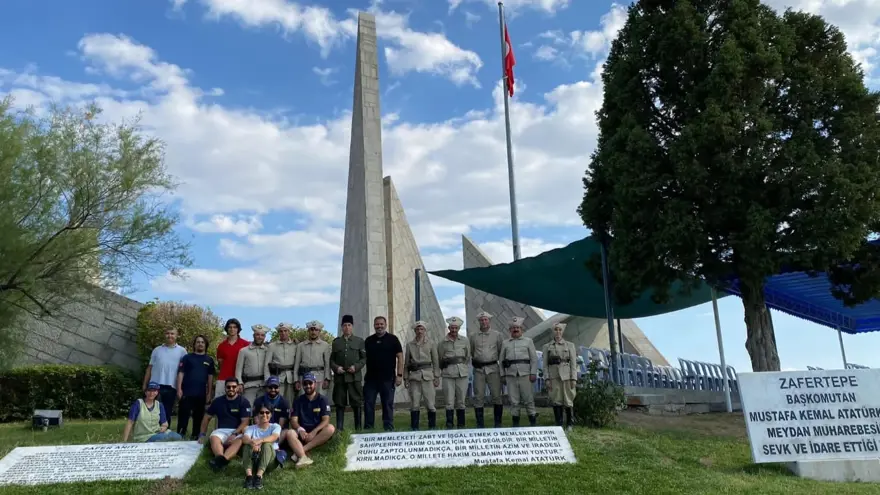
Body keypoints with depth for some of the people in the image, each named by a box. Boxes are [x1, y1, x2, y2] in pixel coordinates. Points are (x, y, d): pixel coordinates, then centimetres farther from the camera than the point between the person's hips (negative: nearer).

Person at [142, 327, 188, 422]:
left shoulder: (182, 351, 7)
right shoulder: (157, 350, 13)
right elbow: (150, 368, 14)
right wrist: (145, 384, 9)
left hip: (171, 386, -1)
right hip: (155, 385, 1)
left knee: (167, 413, 6)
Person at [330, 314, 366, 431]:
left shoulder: (359, 341, 8)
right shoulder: (336, 341, 13)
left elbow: (364, 358, 6)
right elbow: (331, 359, 13)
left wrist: (356, 367, -10)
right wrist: (336, 368, -6)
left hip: (355, 377, -1)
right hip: (339, 377, 1)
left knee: (357, 404, 2)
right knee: (340, 404, 3)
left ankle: (358, 429, 11)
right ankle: (339, 429, 10)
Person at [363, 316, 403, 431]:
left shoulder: (392, 339, 0)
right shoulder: (368, 340, 10)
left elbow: (400, 357, -2)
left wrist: (399, 375, -9)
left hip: (387, 378, -3)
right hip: (370, 378, 3)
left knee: (388, 404, 3)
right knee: (368, 404, 4)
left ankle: (389, 429, 10)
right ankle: (367, 429, 13)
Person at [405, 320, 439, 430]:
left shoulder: (430, 345, 7)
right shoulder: (410, 345, 10)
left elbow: (436, 362, 7)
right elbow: (406, 363, 12)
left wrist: (437, 377, 2)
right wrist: (406, 378, 8)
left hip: (428, 375, -1)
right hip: (414, 376, 1)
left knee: (430, 403, -2)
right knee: (414, 403, 1)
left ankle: (432, 427, 8)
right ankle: (414, 428, 9)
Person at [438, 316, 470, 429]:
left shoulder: (465, 341, 8)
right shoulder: (442, 343, 5)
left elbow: (468, 357, 13)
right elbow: (439, 359, 13)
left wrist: (467, 370, 8)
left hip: (462, 373, 1)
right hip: (448, 374, -1)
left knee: (461, 401, 5)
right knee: (449, 401, -5)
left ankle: (461, 425, 14)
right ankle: (449, 425, 0)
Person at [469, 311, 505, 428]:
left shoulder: (497, 335, 5)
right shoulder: (472, 336, 9)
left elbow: (502, 351, 7)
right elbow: (469, 352, 16)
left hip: (493, 368, -1)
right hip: (478, 369, 1)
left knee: (496, 395, -1)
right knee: (478, 397, 2)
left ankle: (498, 424, 11)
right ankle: (480, 425, 10)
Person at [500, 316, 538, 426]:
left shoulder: (528, 341, 11)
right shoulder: (505, 343, 14)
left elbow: (534, 358, 6)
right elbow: (502, 360, 14)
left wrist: (533, 373, -3)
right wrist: (502, 374, 5)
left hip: (525, 373, -1)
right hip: (511, 374, 1)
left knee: (528, 398, -1)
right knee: (514, 400, 2)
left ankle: (532, 421, 8)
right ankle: (515, 423, 8)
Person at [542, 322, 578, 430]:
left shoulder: (570, 345, 6)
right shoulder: (547, 346, 8)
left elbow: (573, 363, 2)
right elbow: (545, 364, 5)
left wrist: (574, 379, -5)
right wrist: (547, 379, -4)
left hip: (567, 375, 0)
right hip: (554, 376, 1)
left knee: (568, 399, 2)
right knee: (556, 400, -2)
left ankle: (569, 423, 19)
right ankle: (558, 425, 5)